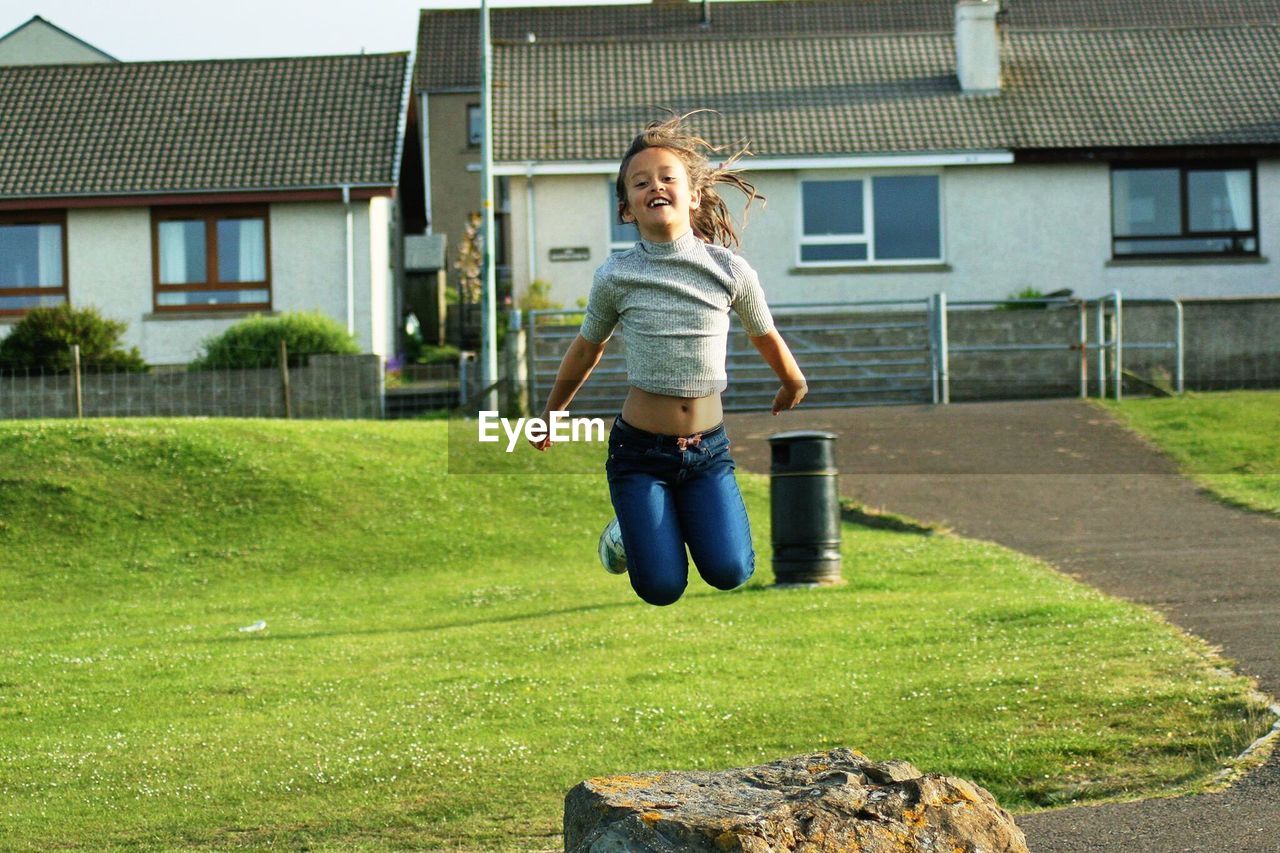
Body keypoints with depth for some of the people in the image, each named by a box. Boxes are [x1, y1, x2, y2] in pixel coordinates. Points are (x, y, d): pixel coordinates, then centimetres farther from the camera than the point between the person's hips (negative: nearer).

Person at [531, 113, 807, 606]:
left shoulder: (731, 270, -6)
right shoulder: (615, 276, -8)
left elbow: (765, 337, 13)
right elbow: (587, 349, 10)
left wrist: (792, 389, 28)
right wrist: (550, 415, 22)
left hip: (708, 449, 1)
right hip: (640, 449, -1)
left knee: (729, 573, -13)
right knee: (662, 589, -7)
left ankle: (686, 514, 21)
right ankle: (630, 529, 27)